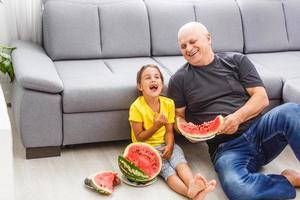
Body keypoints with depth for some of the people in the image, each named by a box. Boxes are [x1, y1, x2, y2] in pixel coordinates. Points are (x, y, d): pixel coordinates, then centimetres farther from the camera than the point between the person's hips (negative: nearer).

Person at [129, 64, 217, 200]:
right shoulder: (136, 107, -13)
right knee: (166, 169, -28)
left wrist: (169, 145, -19)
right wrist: (156, 126, -22)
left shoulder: (168, 103, 0)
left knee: (179, 158, -27)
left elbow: (169, 131, 1)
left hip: (164, 144, 4)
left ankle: (192, 184, -52)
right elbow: (139, 138, -10)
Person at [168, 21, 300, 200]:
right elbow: (178, 117, 15)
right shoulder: (179, 80, 12)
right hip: (226, 147, -1)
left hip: (257, 130, 2)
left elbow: (262, 98, 5)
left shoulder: (237, 61, 12)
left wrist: (238, 117, -13)